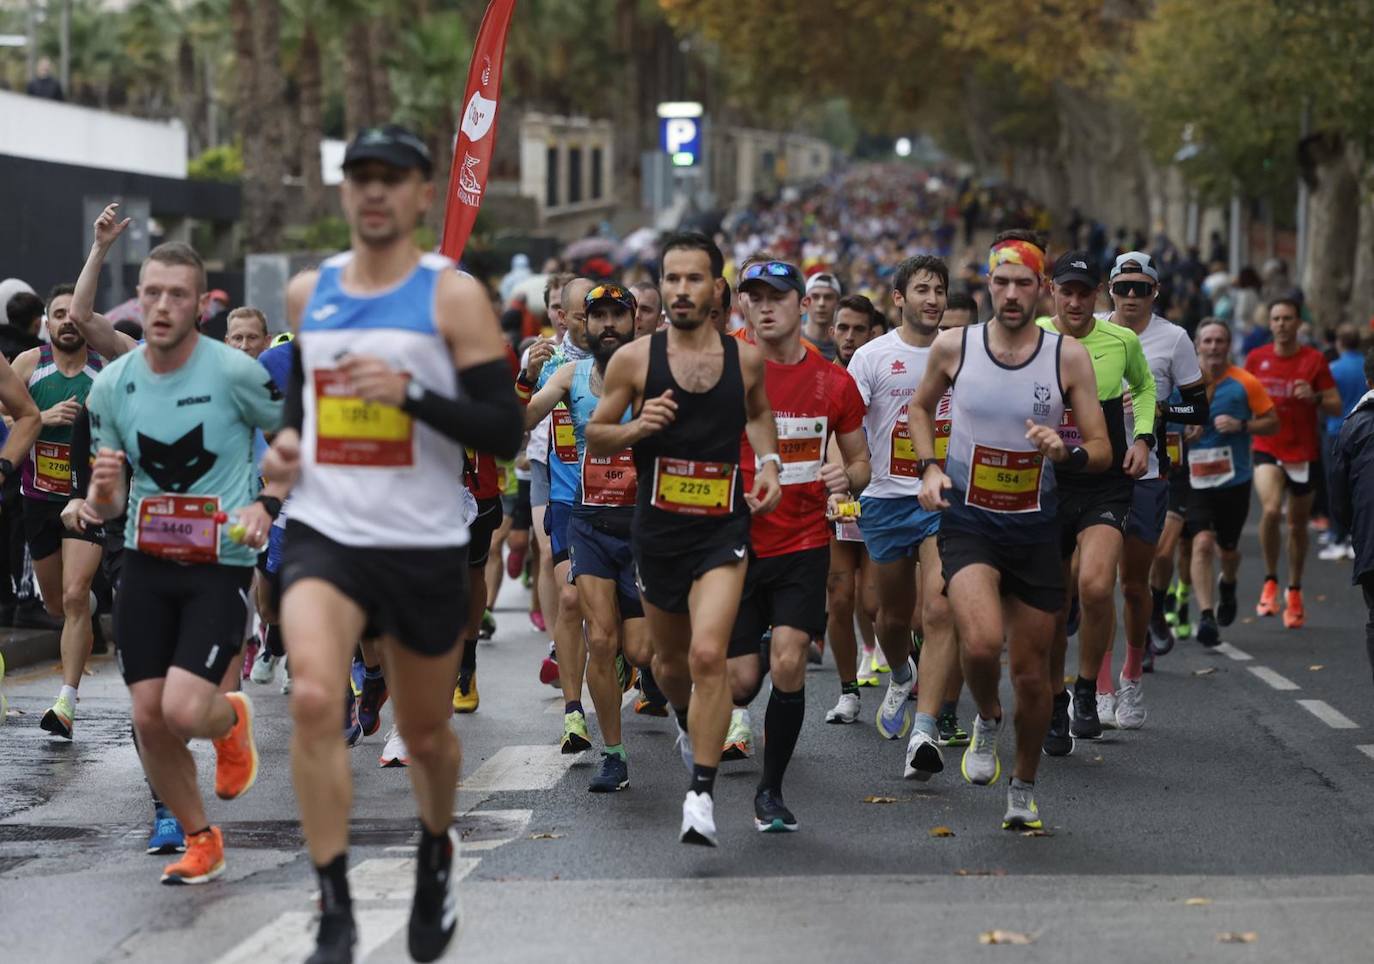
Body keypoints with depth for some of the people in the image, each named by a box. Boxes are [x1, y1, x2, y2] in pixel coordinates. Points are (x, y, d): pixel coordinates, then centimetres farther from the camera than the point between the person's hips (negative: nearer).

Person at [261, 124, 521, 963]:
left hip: (425, 547, -1)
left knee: (426, 734, 13)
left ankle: (437, 849, 48)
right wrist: (286, 436, 5)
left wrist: (410, 393, -24)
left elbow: (505, 432, -11)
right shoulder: (307, 292, 7)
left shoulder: (454, 296, -6)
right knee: (313, 698, -24)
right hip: (325, 536, 2)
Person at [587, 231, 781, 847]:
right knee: (671, 658, 18)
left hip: (723, 528, -1)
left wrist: (769, 462, 7)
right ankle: (687, 723, 53)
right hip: (657, 529, 2)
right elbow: (593, 438, 4)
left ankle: (702, 795, -17)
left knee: (708, 655, -19)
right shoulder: (634, 359, -3)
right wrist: (637, 427, -15)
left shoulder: (745, 358, 1)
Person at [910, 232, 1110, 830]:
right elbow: (921, 407, 17)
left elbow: (1102, 452, 0)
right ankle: (987, 720, 8)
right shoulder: (953, 347, -3)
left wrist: (1066, 452, -22)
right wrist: (929, 468, 1)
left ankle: (1024, 790, 29)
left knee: (1031, 673, 7)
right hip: (967, 522, -1)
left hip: (1035, 529, 1)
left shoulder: (1068, 356, -4)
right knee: (982, 643, -26)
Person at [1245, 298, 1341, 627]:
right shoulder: (1256, 358, 3)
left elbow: (1336, 406, -3)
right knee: (1270, 510, -24)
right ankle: (1270, 582, -8)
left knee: (1297, 525, 9)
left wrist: (1314, 396, -22)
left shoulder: (1314, 360, -3)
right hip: (1267, 449, 0)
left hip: (1304, 452, 0)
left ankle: (1294, 593, 27)